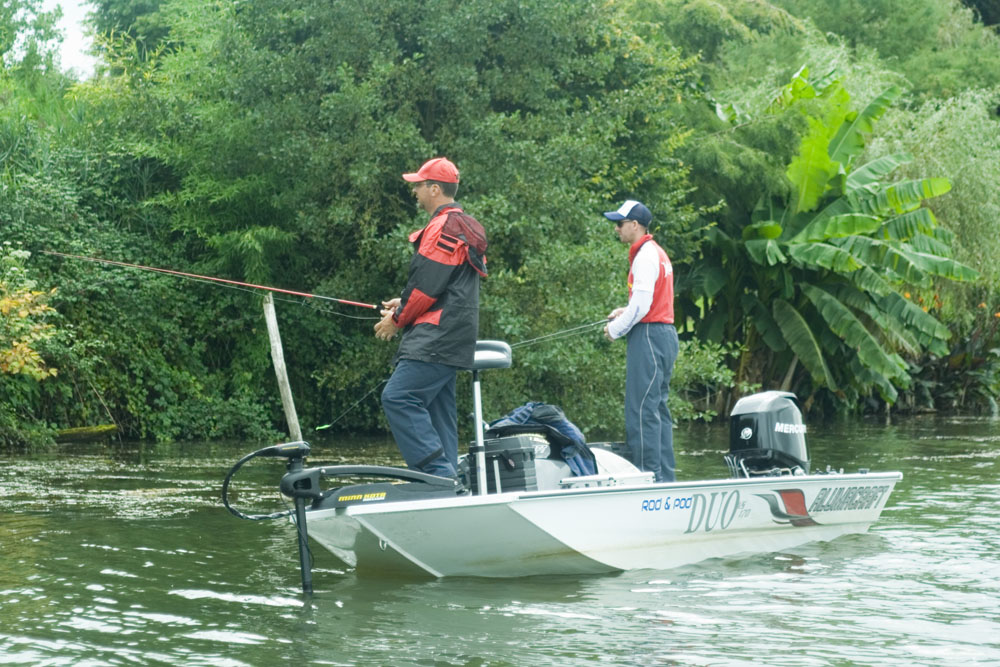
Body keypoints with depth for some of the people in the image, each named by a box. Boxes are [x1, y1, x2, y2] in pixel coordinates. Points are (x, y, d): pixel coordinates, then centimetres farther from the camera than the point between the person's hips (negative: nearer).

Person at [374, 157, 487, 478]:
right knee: (438, 412, 10)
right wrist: (404, 304, 19)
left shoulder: (443, 228, -12)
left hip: (437, 338, -11)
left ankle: (437, 470, -22)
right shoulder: (466, 228, 22)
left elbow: (427, 284, -15)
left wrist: (398, 319, -2)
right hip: (451, 340, 11)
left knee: (399, 397, -17)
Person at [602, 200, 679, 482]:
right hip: (664, 333, 10)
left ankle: (649, 476, -12)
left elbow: (642, 305, -19)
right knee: (658, 408, 11)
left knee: (642, 410, -10)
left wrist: (615, 329, -7)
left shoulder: (646, 256, -13)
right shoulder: (656, 253, 18)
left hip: (649, 336, -10)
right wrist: (625, 311, 14)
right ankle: (665, 477, 12)